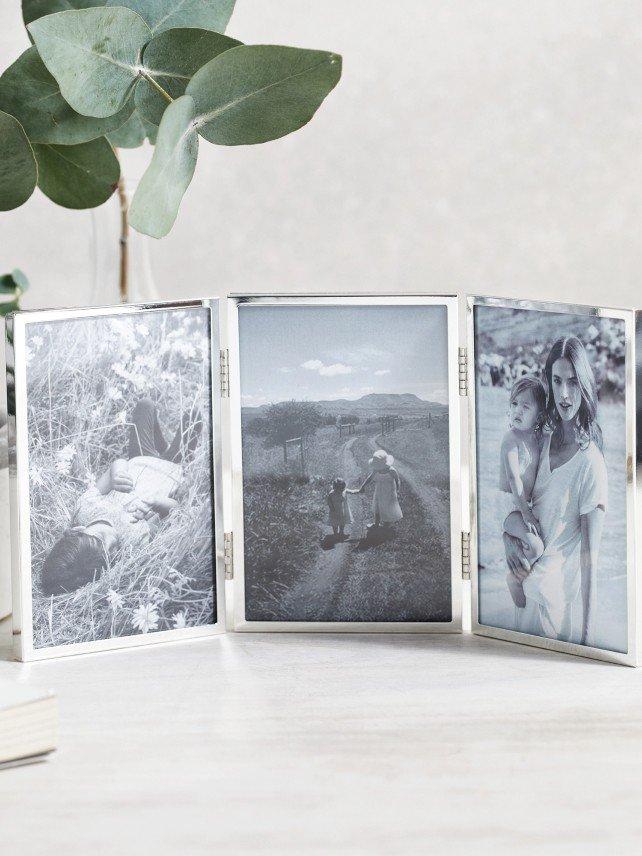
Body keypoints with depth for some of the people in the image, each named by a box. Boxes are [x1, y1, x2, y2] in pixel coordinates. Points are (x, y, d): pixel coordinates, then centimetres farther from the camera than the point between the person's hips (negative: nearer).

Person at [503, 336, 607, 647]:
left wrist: (589, 631, -20)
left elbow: (590, 556, -19)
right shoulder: (545, 440, 3)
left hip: (552, 588, -7)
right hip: (527, 574, 7)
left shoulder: (591, 463, -18)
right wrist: (508, 536, -7)